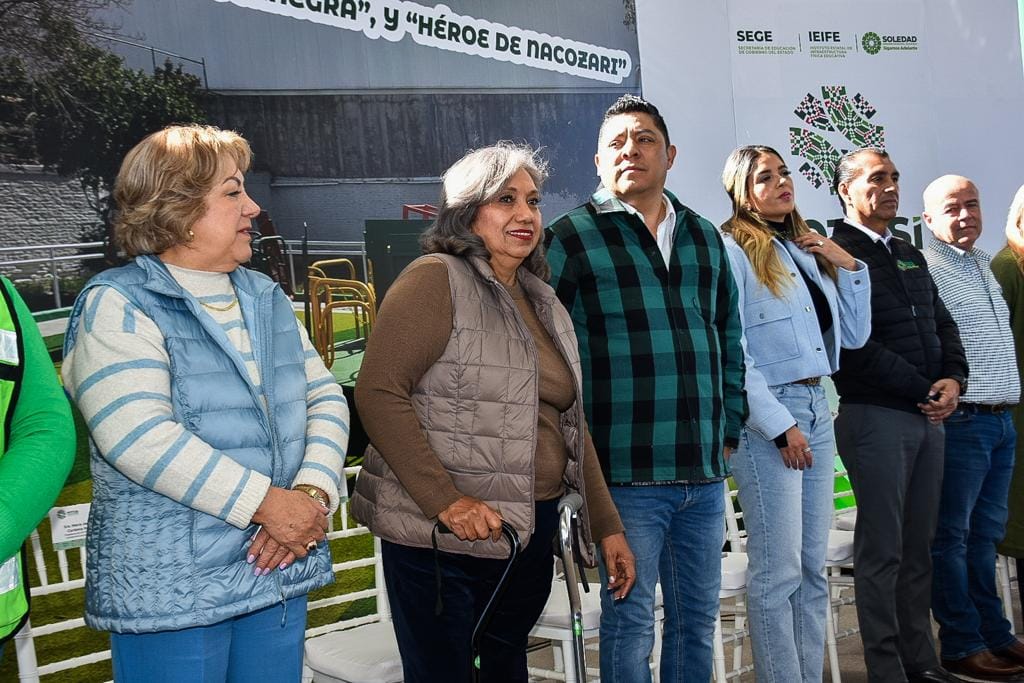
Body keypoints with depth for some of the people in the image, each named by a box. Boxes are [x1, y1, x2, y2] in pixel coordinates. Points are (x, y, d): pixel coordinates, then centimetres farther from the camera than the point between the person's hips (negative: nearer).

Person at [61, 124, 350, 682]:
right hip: (170, 590, -6)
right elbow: (139, 436, -21)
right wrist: (264, 503, -22)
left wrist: (313, 492, -13)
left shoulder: (267, 298, 12)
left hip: (281, 570, 6)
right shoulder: (119, 306, -9)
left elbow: (324, 397, 6)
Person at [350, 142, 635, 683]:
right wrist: (444, 500, -22)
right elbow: (377, 394, -17)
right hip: (439, 537, -7)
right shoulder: (436, 279, -10)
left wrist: (606, 525, 13)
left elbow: (570, 424, 17)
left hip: (531, 530, 7)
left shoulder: (543, 303, 13)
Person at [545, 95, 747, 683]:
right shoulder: (574, 236, -4)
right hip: (627, 475, -5)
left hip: (705, 472, 5)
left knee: (699, 617, 15)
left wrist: (730, 428, 14)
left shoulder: (705, 237, 13)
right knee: (631, 622, 4)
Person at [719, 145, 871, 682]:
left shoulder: (808, 251, 16)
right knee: (779, 570, -5)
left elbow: (854, 336, 19)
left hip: (816, 410, 8)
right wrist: (779, 425, -15)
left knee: (814, 567, 11)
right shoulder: (733, 251, -6)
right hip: (766, 417, -7)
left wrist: (849, 268, 8)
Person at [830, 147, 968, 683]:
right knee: (882, 550, -3)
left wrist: (953, 378, -1)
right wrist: (921, 389, -13)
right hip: (874, 414, -7)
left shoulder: (911, 257, 20)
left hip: (928, 416, 7)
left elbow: (943, 324, 19)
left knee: (918, 547, 11)